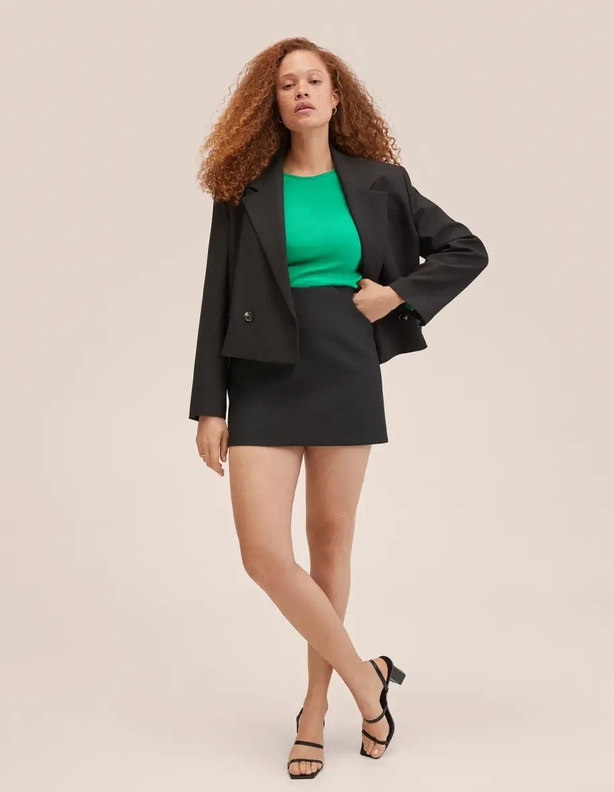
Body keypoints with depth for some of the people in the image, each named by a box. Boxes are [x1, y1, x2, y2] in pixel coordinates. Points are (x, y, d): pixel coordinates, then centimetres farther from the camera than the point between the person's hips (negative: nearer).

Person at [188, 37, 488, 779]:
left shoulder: (377, 182, 4)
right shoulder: (246, 189, 2)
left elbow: (467, 249, 10)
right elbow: (217, 301, 1)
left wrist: (397, 294, -5)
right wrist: (209, 406, -3)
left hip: (346, 376, 1)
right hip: (265, 380, 0)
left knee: (331, 542, 7)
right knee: (263, 551, -10)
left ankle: (315, 709, 24)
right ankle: (364, 678, 11)